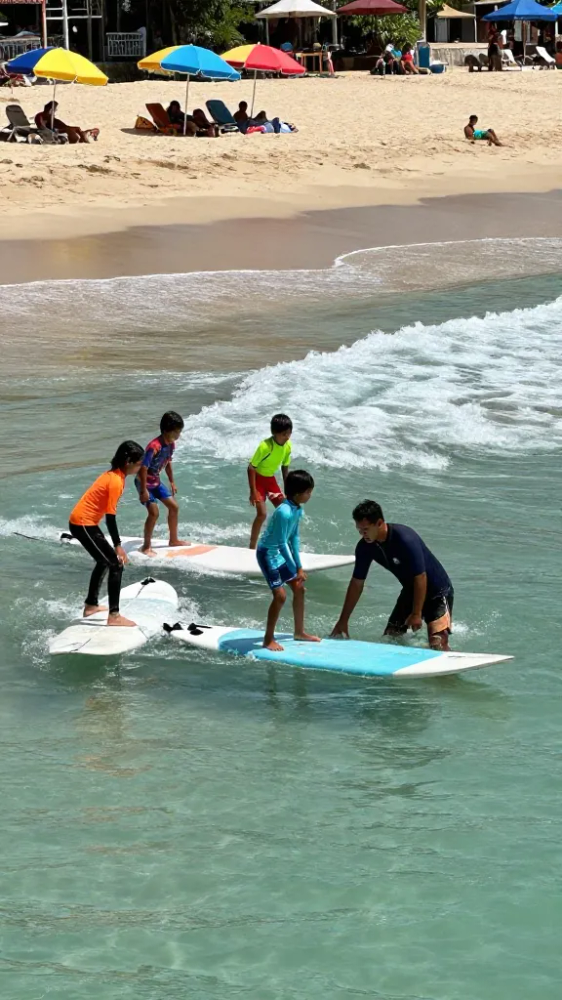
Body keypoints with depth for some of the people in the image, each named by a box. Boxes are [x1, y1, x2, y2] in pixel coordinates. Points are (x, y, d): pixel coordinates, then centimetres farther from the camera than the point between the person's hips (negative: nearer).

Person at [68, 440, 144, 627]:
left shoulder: (113, 475, 8)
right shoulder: (116, 481, -21)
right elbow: (110, 516, -23)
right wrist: (118, 545, -20)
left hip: (83, 522, 10)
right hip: (84, 525, -10)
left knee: (105, 561, 26)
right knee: (116, 565, -10)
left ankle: (91, 605, 38)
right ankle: (114, 616, -11)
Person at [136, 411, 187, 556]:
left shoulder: (171, 444, -2)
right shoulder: (154, 446, -30)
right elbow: (144, 468, -29)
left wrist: (172, 482, 19)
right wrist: (143, 491, -28)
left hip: (156, 481, 9)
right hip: (144, 482, -9)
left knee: (174, 506, 11)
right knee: (154, 512, -17)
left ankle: (173, 540, 26)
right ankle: (146, 546, -5)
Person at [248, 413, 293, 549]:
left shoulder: (287, 446, -11)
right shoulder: (265, 446, -31)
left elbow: (285, 467, 4)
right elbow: (251, 468, -26)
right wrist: (253, 491, -26)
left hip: (270, 478, 7)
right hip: (258, 478, -7)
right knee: (262, 513, -16)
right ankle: (252, 546, -4)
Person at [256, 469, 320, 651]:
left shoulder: (298, 510, -2)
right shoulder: (284, 512, -30)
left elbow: (294, 538, 5)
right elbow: (282, 544, -28)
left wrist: (299, 567, 5)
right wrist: (295, 570, -23)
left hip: (282, 552, 9)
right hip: (268, 553, -9)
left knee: (299, 589, 14)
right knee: (280, 595, -13)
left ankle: (299, 631, 29)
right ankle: (268, 639, -2)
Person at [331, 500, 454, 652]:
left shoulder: (405, 539, -31)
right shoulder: (365, 547, -10)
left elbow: (420, 578, -26)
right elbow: (357, 583, 1)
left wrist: (417, 614, -23)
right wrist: (343, 621, 3)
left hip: (437, 591, -7)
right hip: (410, 591, 7)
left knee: (438, 644, -21)